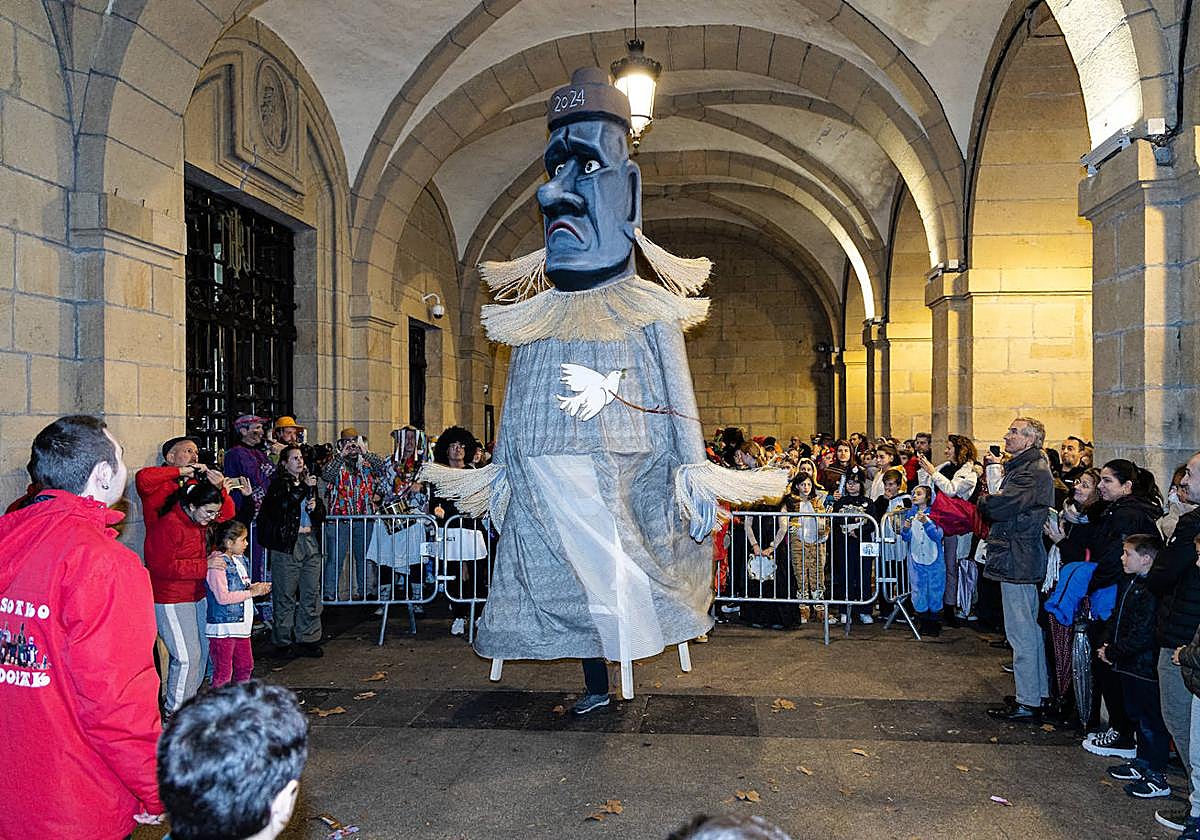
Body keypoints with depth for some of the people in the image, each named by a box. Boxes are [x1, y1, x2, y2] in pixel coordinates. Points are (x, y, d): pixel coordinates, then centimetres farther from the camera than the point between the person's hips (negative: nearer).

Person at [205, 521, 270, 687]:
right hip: (223, 627, -9)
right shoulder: (217, 563, -17)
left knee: (246, 666, 18)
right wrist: (251, 592, -18)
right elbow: (223, 597, -23)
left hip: (241, 624, 9)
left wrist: (257, 586, 5)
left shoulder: (240, 559, 11)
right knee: (223, 672, -1)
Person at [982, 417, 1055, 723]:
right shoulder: (1026, 466, 17)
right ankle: (1039, 692, 28)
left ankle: (1028, 703, 3)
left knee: (1021, 632, -4)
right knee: (1031, 629, 18)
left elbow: (999, 505, -26)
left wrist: (984, 501, -5)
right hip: (1025, 559, 11)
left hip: (1017, 561, -11)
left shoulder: (1032, 471, -18)